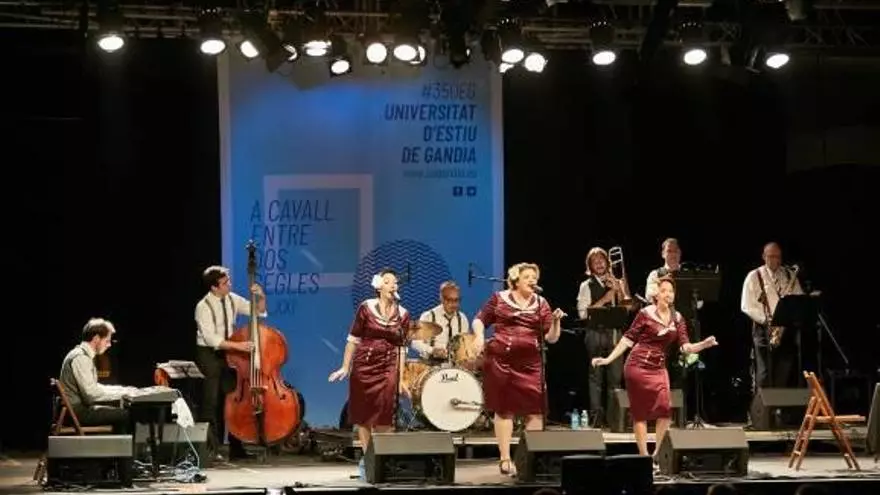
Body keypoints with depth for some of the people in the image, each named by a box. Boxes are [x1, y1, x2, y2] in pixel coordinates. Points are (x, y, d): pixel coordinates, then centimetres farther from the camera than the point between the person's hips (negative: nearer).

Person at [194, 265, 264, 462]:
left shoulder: (232, 299, 0)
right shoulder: (203, 307, -18)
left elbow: (258, 311, 9)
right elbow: (211, 339, -25)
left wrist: (261, 297, -11)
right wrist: (238, 345, -32)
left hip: (228, 353, 5)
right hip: (208, 355, -5)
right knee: (211, 406, -7)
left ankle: (236, 448, 7)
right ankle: (211, 449, -2)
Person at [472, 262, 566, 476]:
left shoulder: (541, 304, 9)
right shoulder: (499, 298, 4)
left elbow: (551, 337, 5)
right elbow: (479, 320, 8)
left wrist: (556, 321, -13)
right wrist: (480, 336, -11)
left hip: (530, 363, 2)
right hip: (500, 360, -2)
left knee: (535, 410, -6)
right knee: (504, 409, 3)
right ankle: (505, 459, 9)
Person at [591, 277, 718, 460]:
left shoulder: (677, 319, 6)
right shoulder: (646, 314, -7)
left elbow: (685, 347, 0)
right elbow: (628, 339, -5)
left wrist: (703, 344, -18)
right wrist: (608, 359, -8)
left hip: (659, 368, 4)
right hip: (638, 366, -4)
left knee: (665, 410, -9)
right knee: (640, 412, -1)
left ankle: (658, 454, 4)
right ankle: (644, 457, 2)